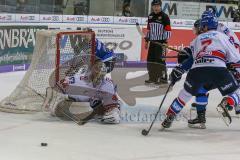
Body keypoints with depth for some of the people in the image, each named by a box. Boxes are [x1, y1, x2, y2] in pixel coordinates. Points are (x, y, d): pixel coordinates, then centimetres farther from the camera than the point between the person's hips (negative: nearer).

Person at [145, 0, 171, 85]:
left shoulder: (164, 16, -9)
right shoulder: (150, 16, 13)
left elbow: (168, 30, -12)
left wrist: (165, 41, -17)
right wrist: (147, 40, 18)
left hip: (161, 42, -7)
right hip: (152, 41, 7)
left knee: (160, 60, -12)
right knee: (150, 60, 7)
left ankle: (163, 78, -8)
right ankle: (152, 77, 17)